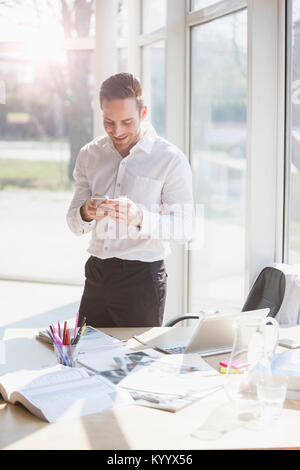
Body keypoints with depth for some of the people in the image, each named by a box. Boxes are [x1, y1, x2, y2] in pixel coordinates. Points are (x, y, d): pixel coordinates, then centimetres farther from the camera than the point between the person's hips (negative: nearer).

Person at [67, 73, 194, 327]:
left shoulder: (171, 160, -6)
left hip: (142, 278, -4)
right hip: (96, 275, 4)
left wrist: (140, 218, -28)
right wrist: (86, 213, -15)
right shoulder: (90, 155, 8)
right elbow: (74, 223, 8)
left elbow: (184, 228, -12)